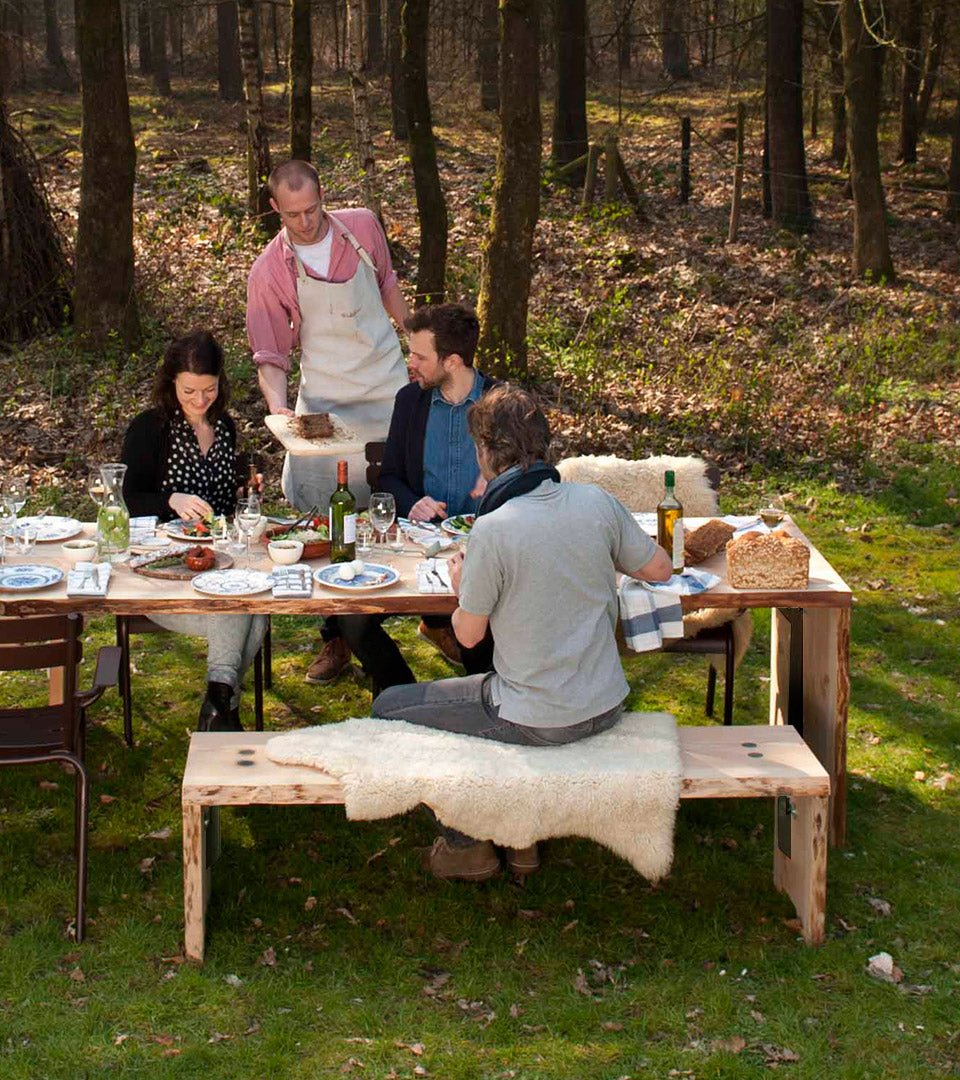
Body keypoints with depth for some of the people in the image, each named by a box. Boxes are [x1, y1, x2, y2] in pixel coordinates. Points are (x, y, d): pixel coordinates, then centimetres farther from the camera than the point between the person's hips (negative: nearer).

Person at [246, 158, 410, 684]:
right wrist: (277, 405, -23)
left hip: (389, 390, 2)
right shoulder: (270, 271, -10)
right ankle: (337, 639, 11)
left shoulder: (362, 227, -3)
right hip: (325, 401, -2)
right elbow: (270, 356, -6)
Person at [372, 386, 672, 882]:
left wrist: (460, 585, 11)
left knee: (389, 707, 13)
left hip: (539, 722, -6)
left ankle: (466, 844, 24)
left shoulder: (493, 530, -22)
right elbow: (659, 568, 8)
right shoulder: (597, 502, -7)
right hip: (606, 705, 6)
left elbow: (468, 634, -10)